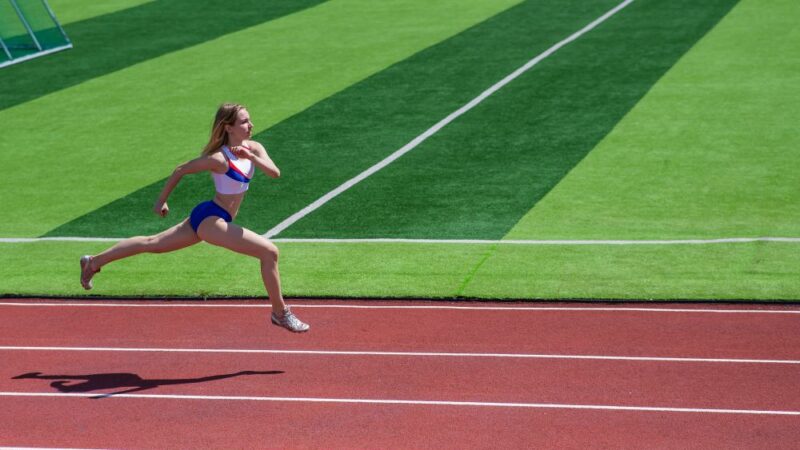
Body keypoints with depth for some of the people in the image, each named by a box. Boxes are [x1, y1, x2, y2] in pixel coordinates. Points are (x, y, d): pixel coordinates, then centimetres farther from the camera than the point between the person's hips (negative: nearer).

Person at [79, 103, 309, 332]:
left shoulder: (253, 149, 0)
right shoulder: (219, 159, -20)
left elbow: (275, 172, -15)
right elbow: (180, 170, -9)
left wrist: (251, 157, -28)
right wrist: (161, 201, 0)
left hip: (205, 219, 8)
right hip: (210, 219, -8)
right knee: (270, 252, -17)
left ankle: (94, 262, 33)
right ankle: (280, 313, -7)